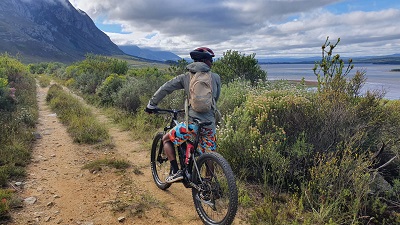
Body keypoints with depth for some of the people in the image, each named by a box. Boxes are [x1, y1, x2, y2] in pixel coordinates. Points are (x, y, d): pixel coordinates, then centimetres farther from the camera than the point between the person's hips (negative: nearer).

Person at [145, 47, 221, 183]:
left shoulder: (186, 76, 7)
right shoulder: (216, 77, 10)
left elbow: (165, 88, 5)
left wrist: (152, 104, 15)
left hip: (193, 122, -2)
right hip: (210, 123, 3)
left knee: (166, 139, 18)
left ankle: (176, 172, 8)